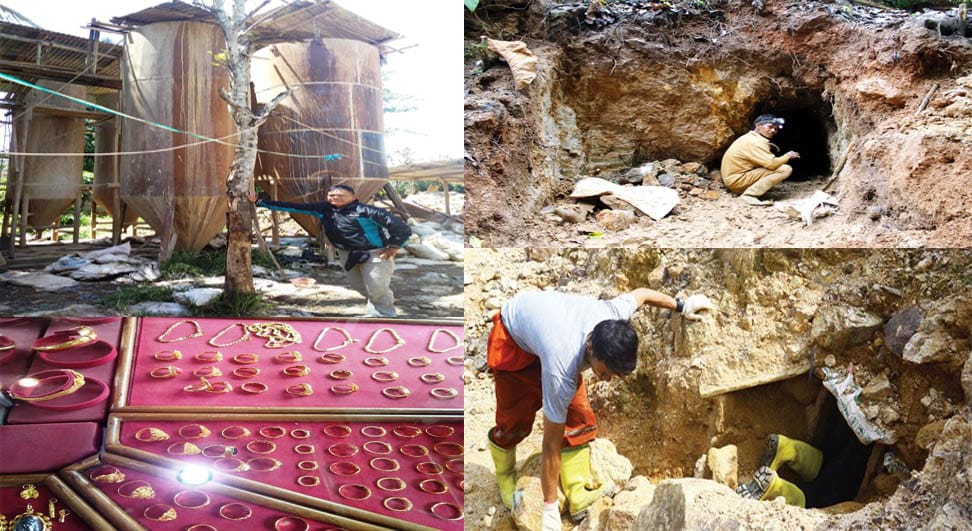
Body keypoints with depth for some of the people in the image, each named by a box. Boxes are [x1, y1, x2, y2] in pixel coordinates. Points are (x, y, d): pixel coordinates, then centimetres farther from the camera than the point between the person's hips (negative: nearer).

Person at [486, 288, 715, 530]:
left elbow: (641, 293, -7)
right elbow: (551, 444, -34)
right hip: (512, 339, -5)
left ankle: (579, 497, 4)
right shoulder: (561, 372, -44)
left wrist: (681, 306, 10)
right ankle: (504, 473, 31)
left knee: (579, 420, -5)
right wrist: (550, 510, -25)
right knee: (517, 421, 0)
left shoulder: (614, 314, -32)